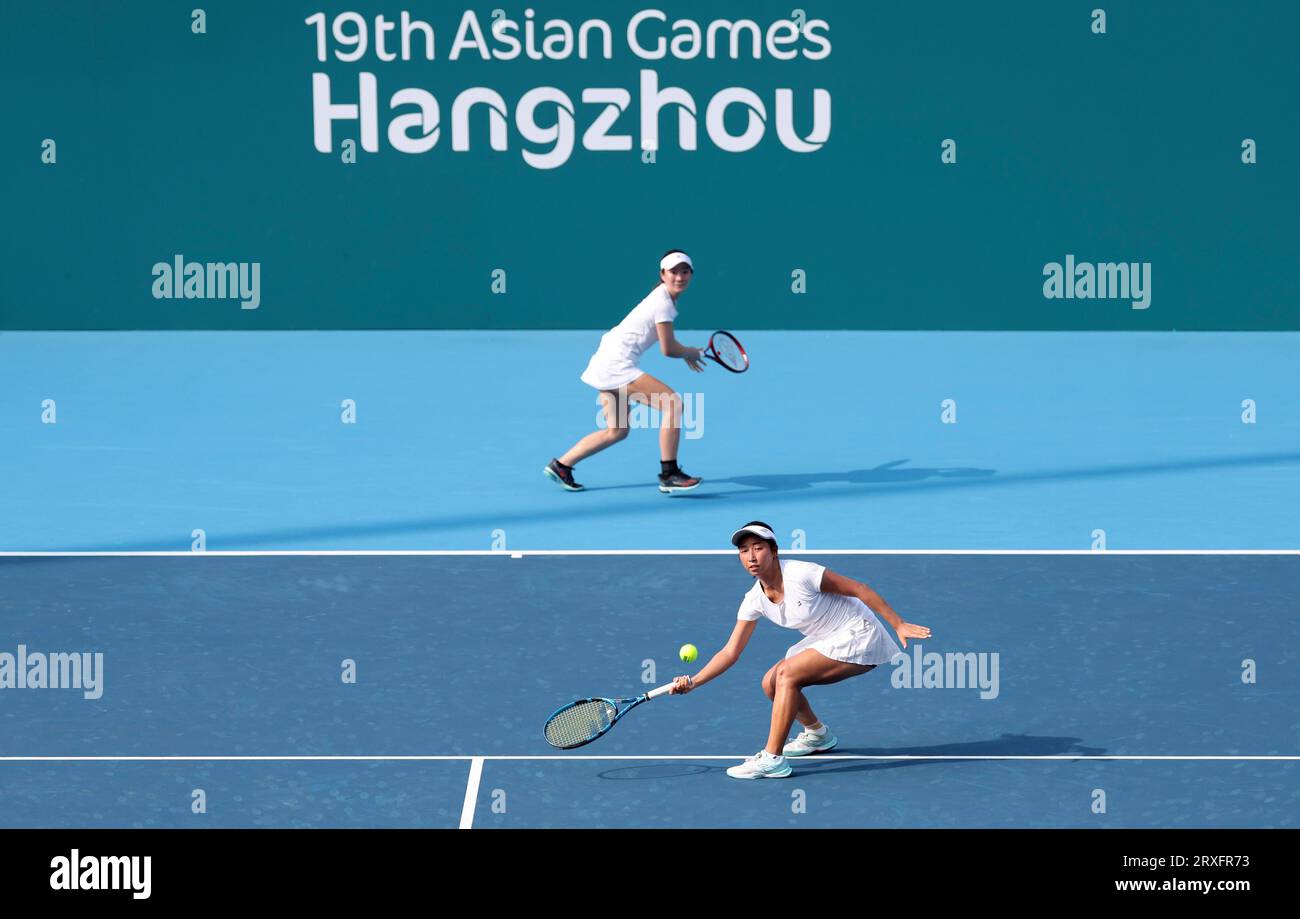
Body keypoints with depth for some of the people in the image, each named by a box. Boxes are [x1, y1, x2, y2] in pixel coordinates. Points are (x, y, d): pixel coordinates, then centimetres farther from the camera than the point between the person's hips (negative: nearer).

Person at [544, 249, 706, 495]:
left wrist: (686, 353, 19)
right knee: (673, 403, -18)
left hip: (609, 362, 11)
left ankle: (560, 465, 28)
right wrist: (691, 352, 4)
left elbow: (665, 338, 31)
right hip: (617, 364, -11)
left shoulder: (664, 297, 13)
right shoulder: (663, 302, -16)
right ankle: (669, 475, -17)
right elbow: (668, 349, -15)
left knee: (617, 432, 20)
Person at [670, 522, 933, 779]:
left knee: (786, 674, -22)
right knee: (771, 682, 2)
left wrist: (899, 624, -14)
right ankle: (818, 734, 27)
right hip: (827, 641, 8)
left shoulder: (801, 574, -25)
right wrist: (694, 682, -14)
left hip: (857, 636, -8)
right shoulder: (754, 600, -4)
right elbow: (730, 653, -1)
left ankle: (773, 759, -18)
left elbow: (858, 589, -17)